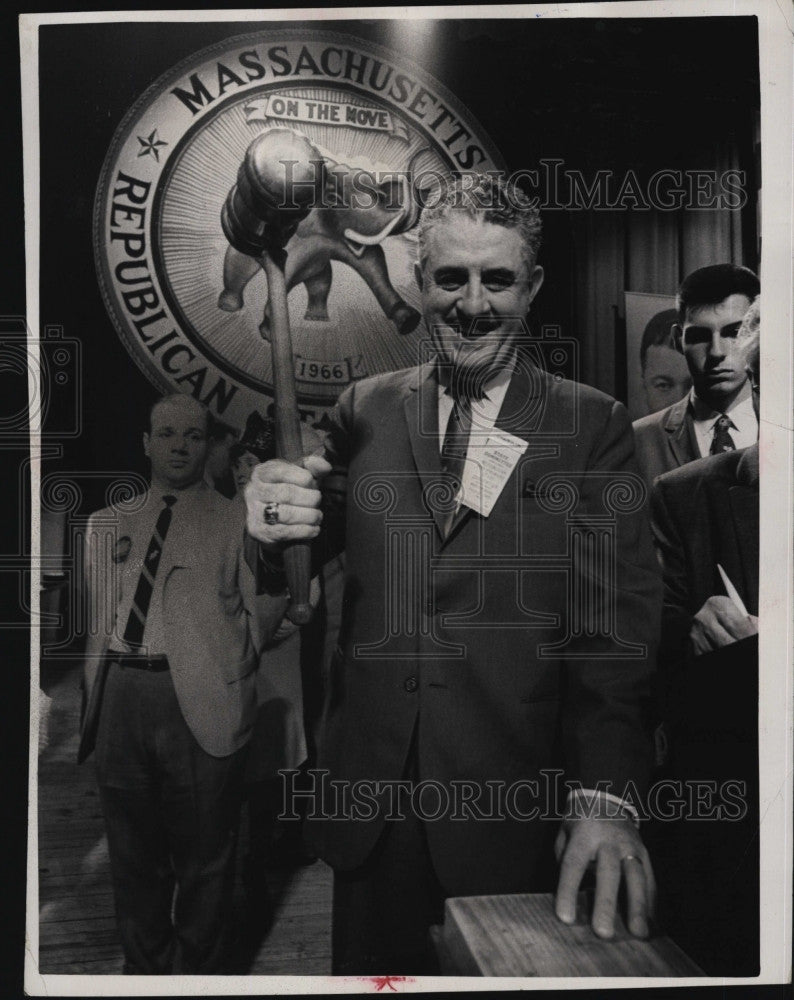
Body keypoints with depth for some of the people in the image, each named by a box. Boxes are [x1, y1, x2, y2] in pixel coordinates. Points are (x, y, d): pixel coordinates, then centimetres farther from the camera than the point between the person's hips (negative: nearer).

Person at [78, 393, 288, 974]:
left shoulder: (238, 522, 2)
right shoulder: (107, 524, 15)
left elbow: (263, 608, -2)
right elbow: (99, 620, 16)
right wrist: (94, 696, 11)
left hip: (201, 702, -4)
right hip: (120, 701, 4)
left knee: (204, 859, 8)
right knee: (133, 855, 18)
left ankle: (201, 975, 29)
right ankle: (145, 970, 39)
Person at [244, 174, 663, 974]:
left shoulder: (593, 427, -3)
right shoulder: (365, 410, 4)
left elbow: (617, 620, -9)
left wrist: (605, 793, -22)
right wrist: (273, 531, -16)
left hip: (516, 809, -2)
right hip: (369, 799, 2)